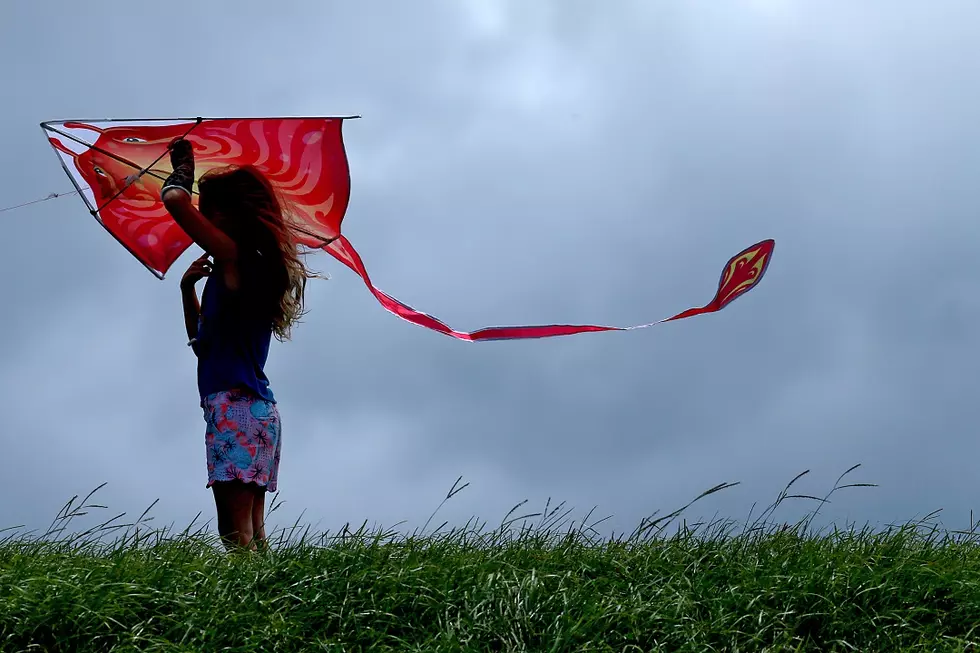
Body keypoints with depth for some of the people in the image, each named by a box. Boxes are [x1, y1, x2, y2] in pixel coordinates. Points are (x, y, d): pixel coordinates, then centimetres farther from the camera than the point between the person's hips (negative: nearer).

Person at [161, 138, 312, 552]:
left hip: (234, 405, -10)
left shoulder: (235, 257, -6)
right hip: (258, 408, 10)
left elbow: (175, 199, -15)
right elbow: (201, 340, 30)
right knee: (249, 529, 4)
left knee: (236, 530, -16)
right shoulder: (251, 268, 22)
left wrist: (183, 168, 6)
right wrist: (188, 289, 17)